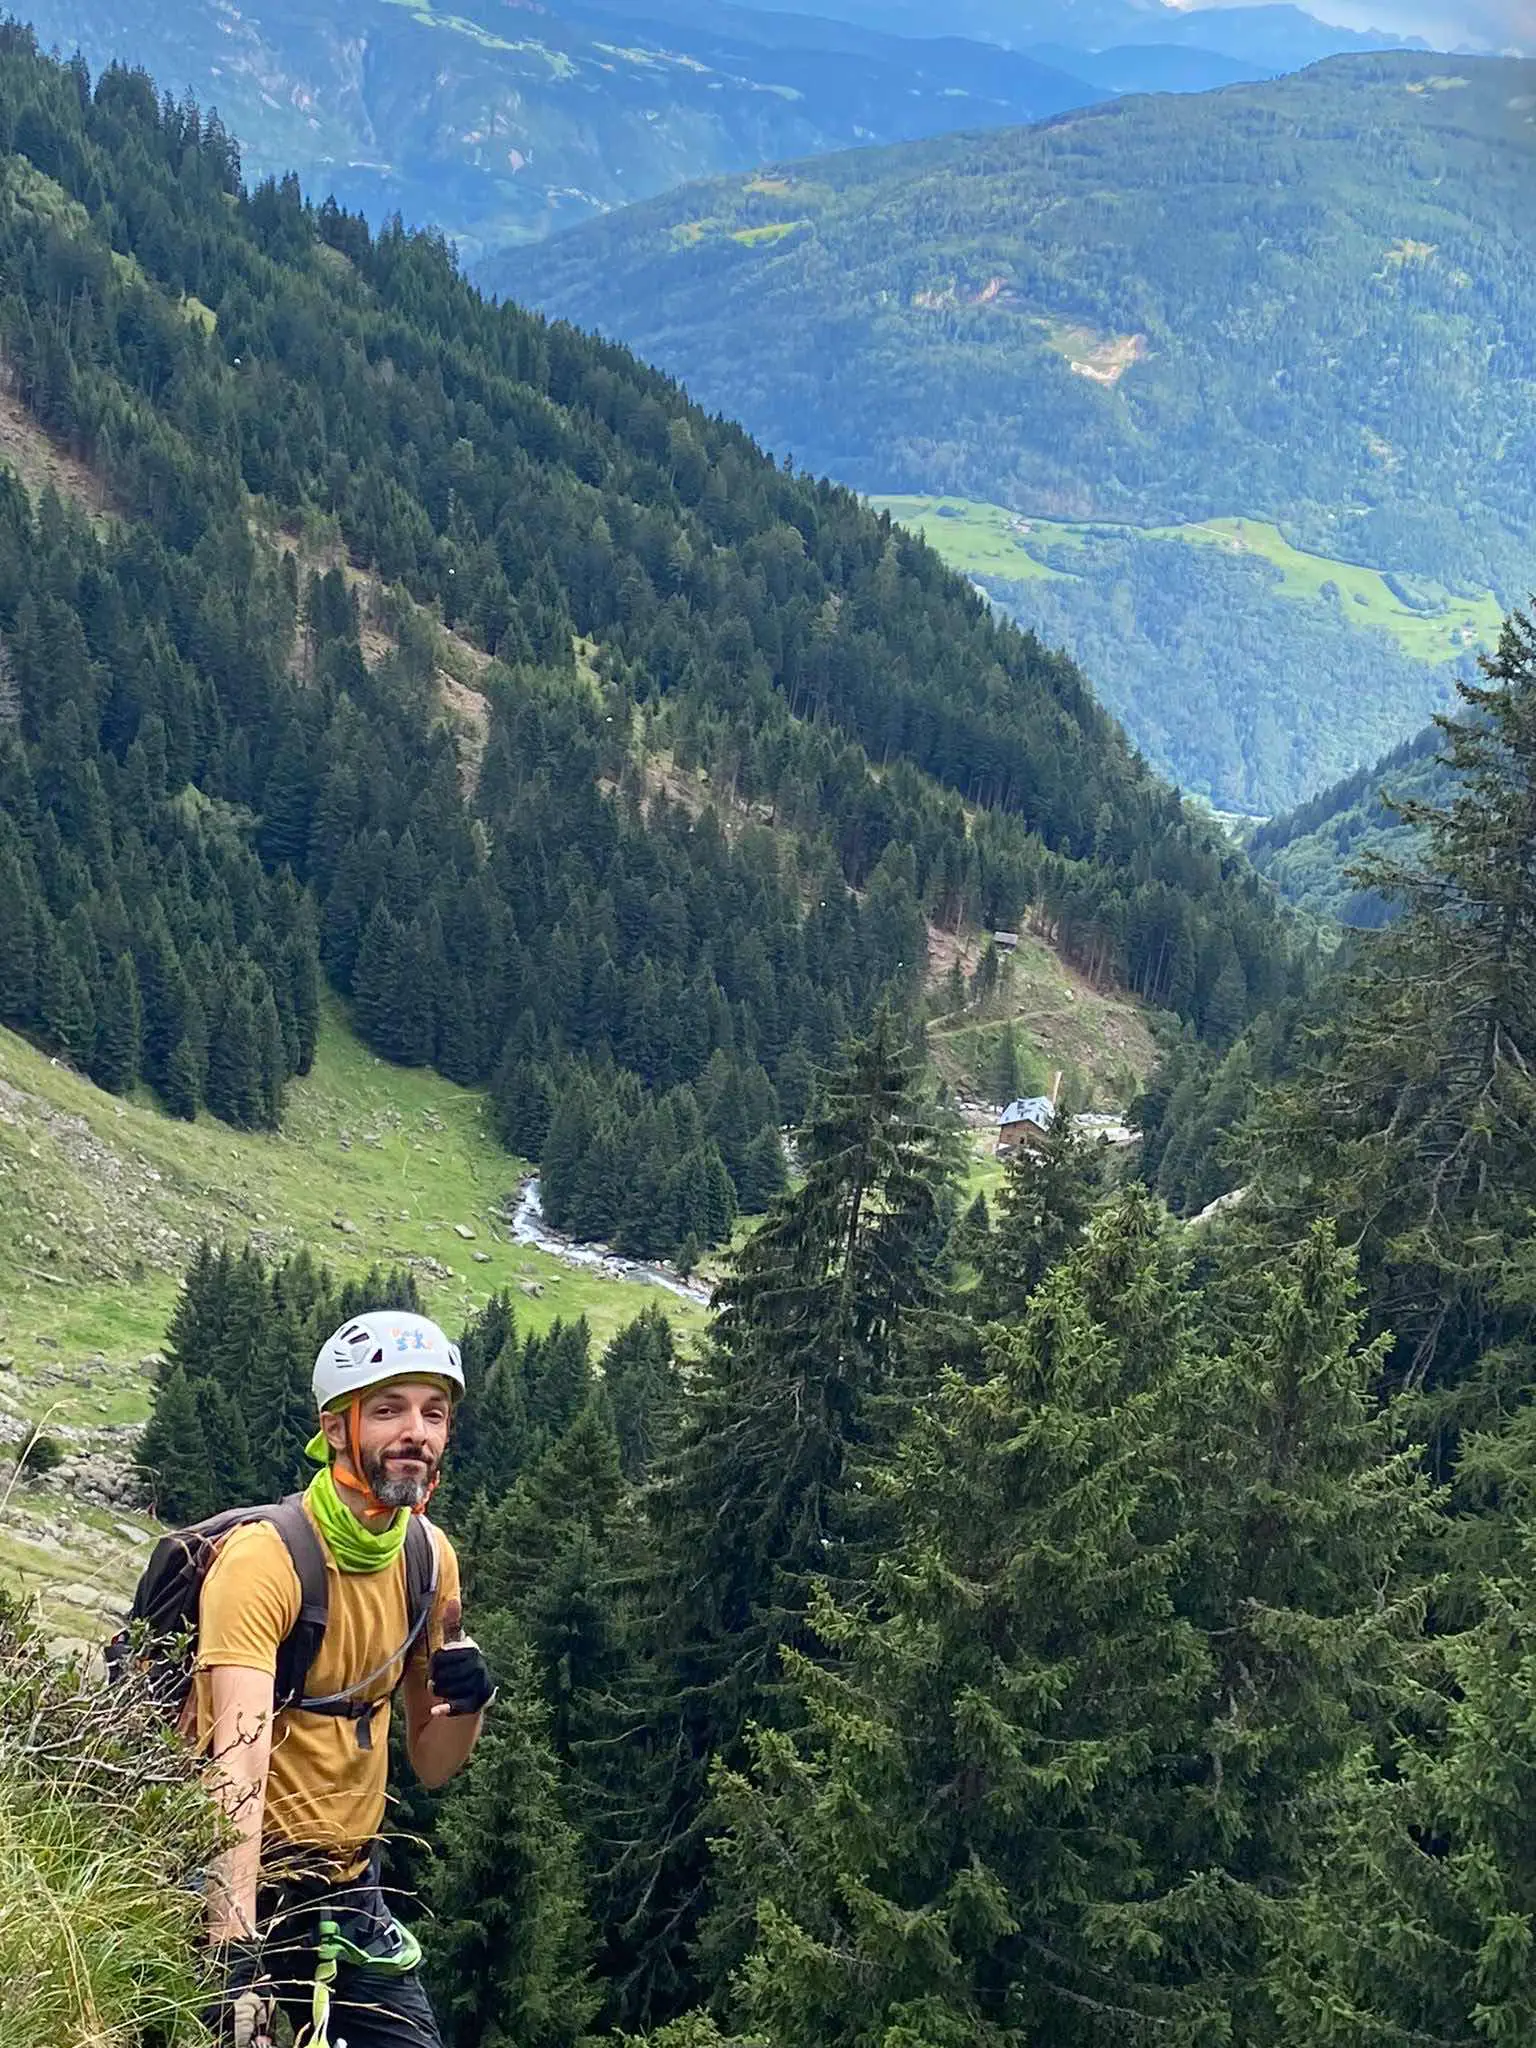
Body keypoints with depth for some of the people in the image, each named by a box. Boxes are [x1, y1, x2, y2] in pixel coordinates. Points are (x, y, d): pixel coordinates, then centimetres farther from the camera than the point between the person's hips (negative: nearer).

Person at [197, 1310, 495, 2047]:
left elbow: (431, 1765, 7)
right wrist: (235, 1949, -43)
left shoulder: (430, 1557, 0)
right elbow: (240, 1761, -32)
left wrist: (467, 1701, -15)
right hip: (237, 1883, -6)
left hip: (347, 1887, 6)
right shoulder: (262, 1560, -21)